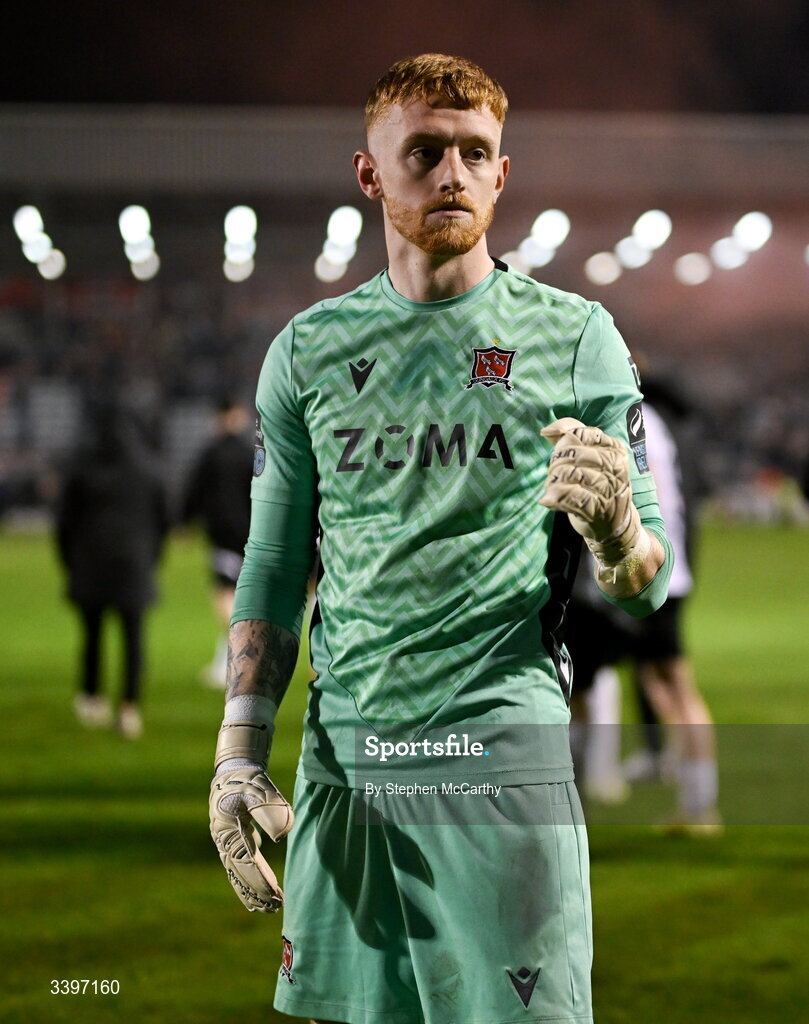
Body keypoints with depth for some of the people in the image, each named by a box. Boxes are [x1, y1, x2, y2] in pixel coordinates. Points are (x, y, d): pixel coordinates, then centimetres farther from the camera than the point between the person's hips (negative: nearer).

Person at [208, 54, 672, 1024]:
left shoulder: (574, 335, 2)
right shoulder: (308, 350, 10)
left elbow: (646, 585, 3)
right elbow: (273, 570, 15)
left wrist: (615, 532, -21)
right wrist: (237, 754, 7)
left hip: (502, 748, -3)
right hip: (342, 752, 3)